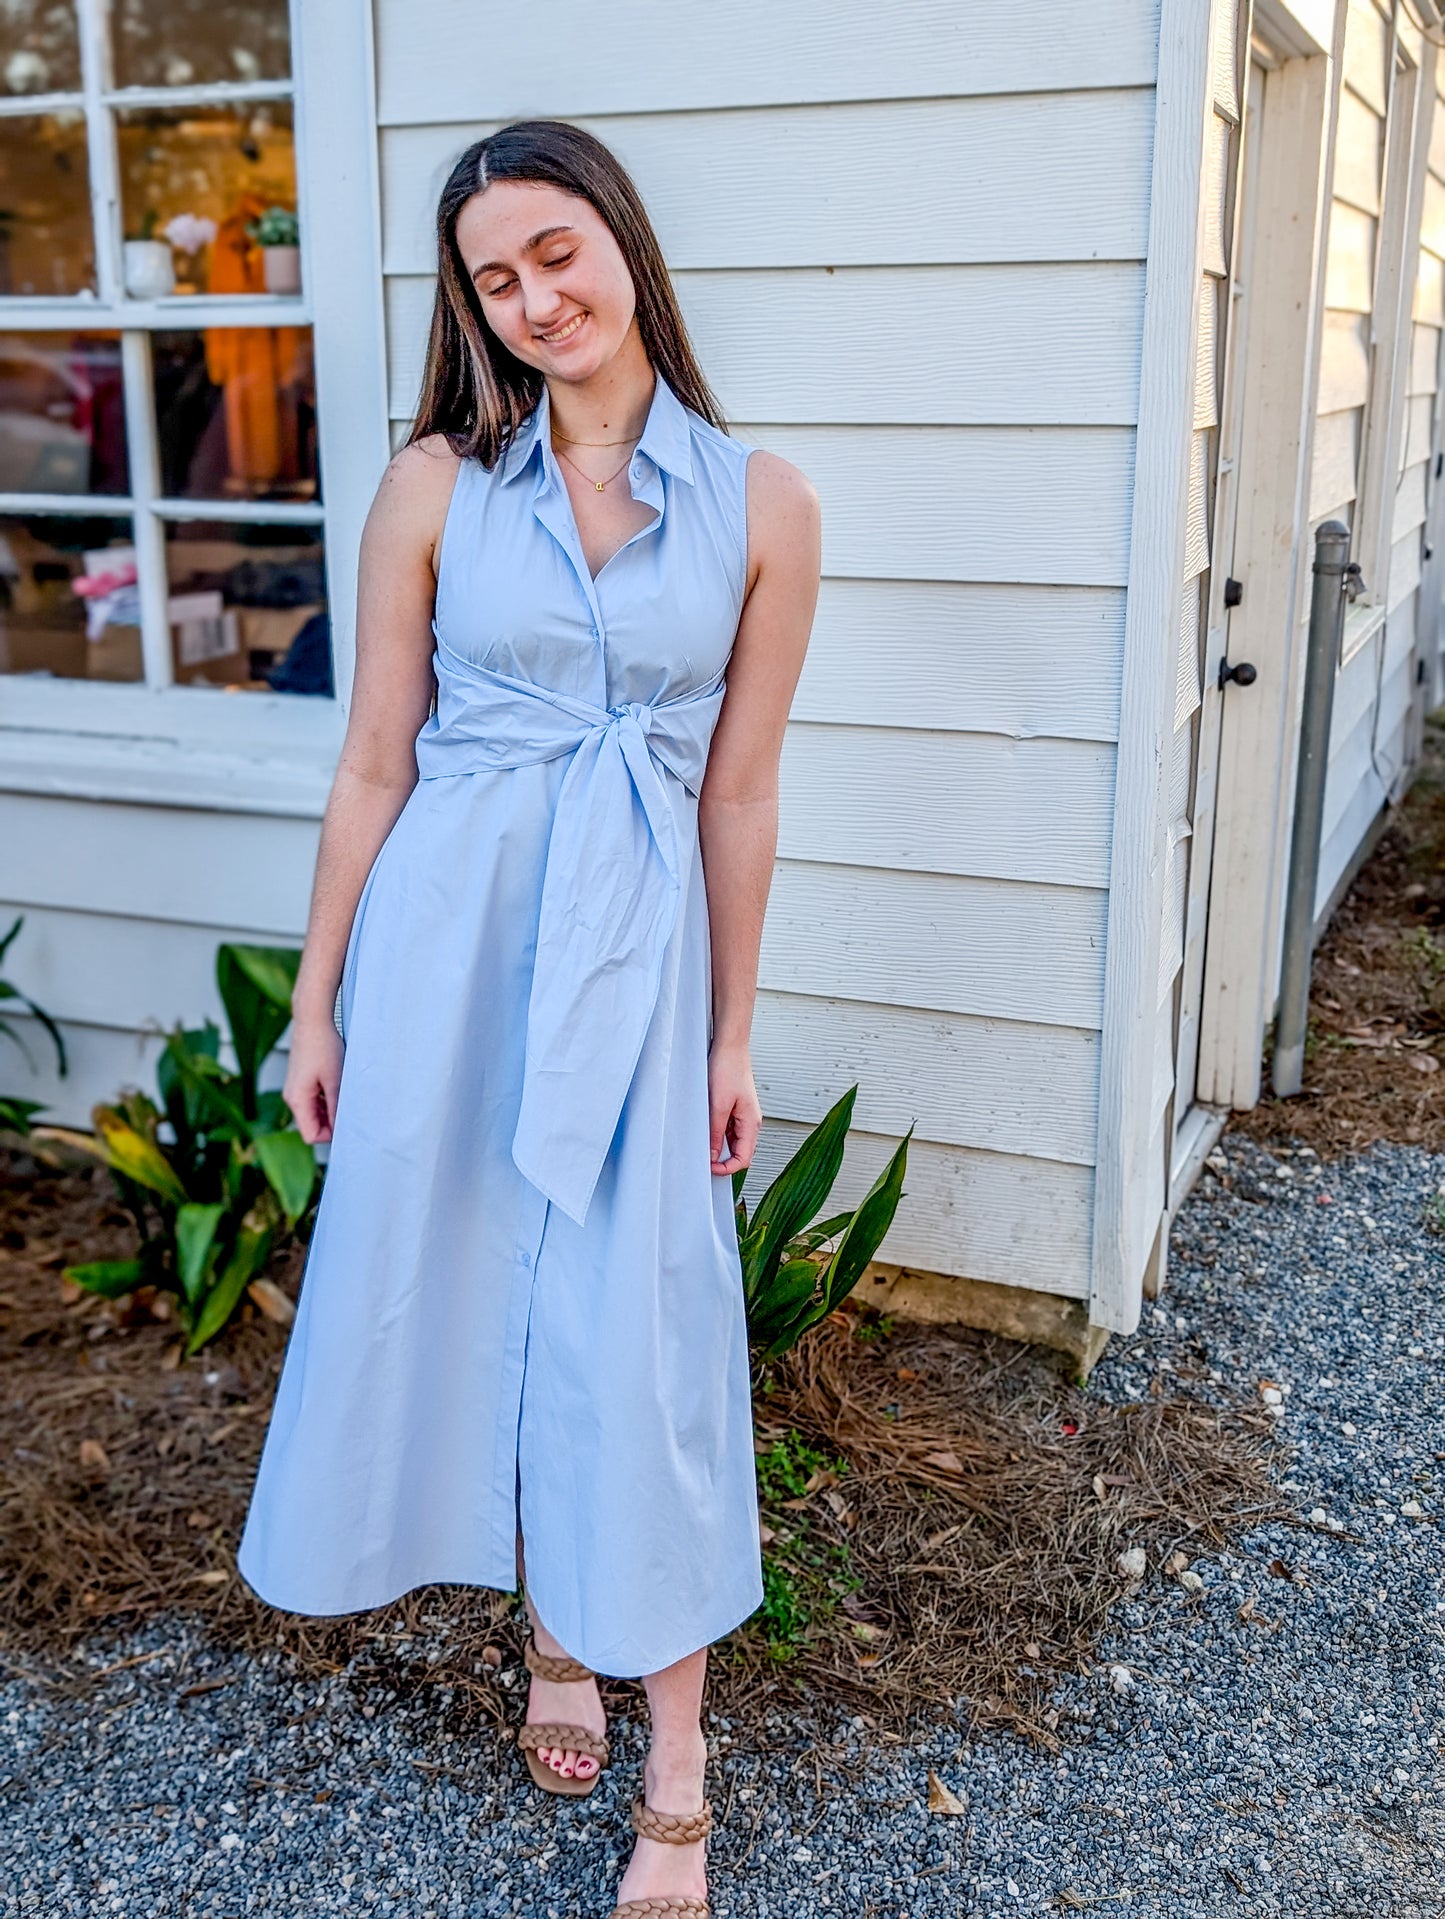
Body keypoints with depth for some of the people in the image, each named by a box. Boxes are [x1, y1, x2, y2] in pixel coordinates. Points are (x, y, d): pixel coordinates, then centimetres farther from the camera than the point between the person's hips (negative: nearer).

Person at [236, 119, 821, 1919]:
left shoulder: (759, 502, -1)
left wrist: (732, 1037, 5)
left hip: (635, 951, -1)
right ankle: (551, 1625, 39)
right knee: (455, 1288, 12)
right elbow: (374, 763, 2)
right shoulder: (436, 484, -1)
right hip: (447, 936, 2)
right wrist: (317, 1004, 4)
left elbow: (739, 794, 2)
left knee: (635, 1335, 2)